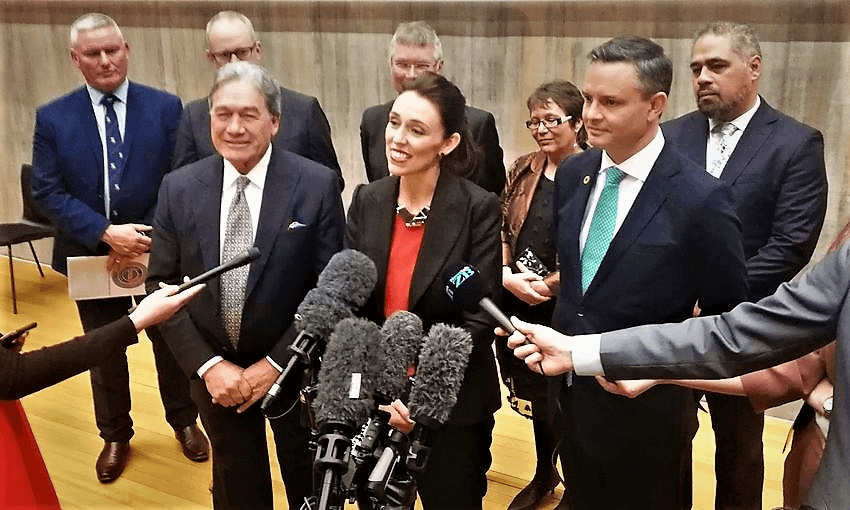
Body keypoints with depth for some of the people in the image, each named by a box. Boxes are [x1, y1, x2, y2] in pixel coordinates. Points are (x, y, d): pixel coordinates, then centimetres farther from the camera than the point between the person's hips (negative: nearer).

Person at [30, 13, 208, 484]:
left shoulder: (165, 107, -7)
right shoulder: (52, 117, -4)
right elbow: (47, 192, -8)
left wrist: (150, 234, -18)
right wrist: (105, 233, -20)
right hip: (91, 256, 1)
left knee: (170, 342, 16)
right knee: (104, 354, 16)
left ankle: (184, 422, 38)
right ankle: (115, 436, 37)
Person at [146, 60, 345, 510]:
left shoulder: (317, 185, -15)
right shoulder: (178, 188, -7)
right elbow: (161, 285, -3)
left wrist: (277, 364, -15)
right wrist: (206, 365, -12)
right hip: (214, 371, 2)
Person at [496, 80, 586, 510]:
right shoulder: (523, 170, 7)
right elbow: (501, 231, 8)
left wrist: (547, 286, -17)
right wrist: (507, 277, -8)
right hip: (516, 307, 5)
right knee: (534, 396, 18)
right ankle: (543, 475, 41)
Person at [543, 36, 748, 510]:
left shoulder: (701, 198, -20)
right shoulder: (573, 173, -2)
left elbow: (727, 313, -9)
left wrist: (674, 374, -7)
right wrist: (563, 339, 7)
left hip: (645, 407, -5)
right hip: (571, 392, 5)